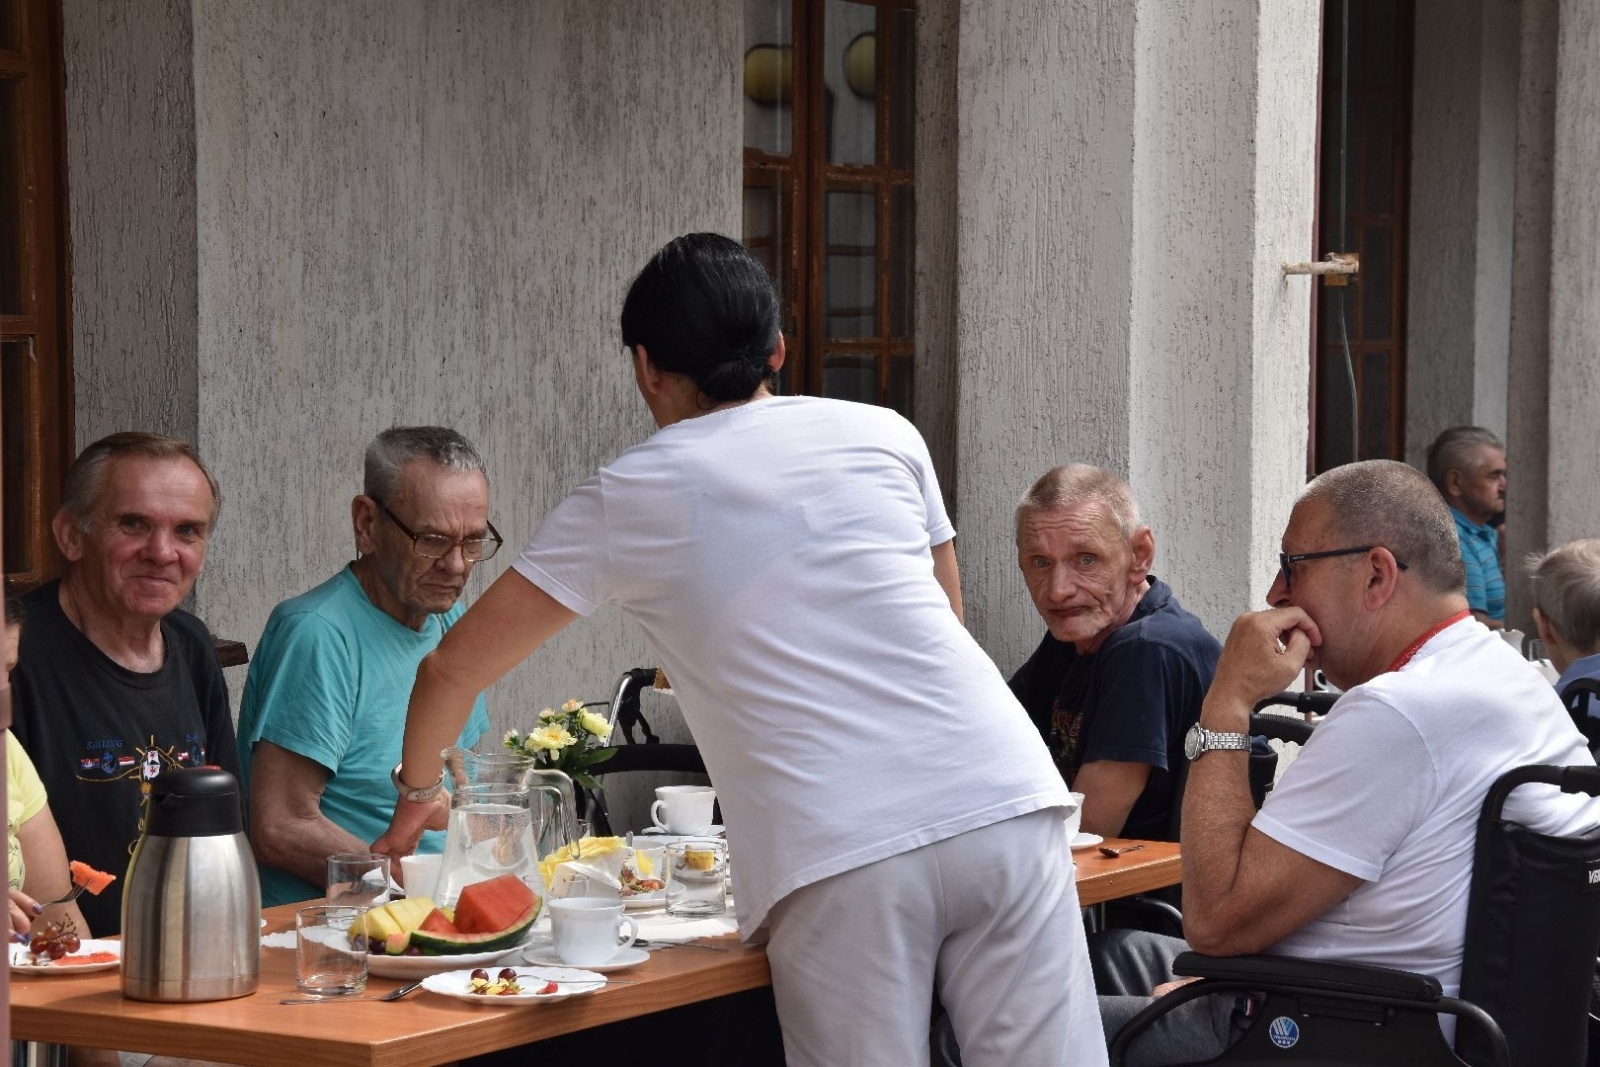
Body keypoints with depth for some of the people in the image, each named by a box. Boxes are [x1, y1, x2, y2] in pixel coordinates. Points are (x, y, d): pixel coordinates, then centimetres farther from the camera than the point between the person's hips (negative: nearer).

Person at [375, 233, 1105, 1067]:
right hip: (1006, 805, 2)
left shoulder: (624, 502, 11)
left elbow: (453, 668, 18)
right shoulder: (882, 435, 17)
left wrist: (417, 792, 35)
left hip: (836, 857, -2)